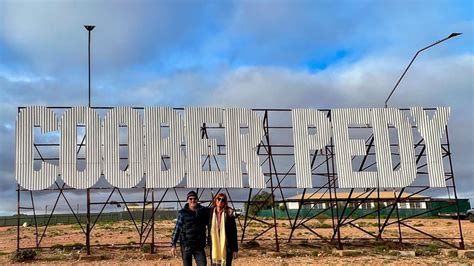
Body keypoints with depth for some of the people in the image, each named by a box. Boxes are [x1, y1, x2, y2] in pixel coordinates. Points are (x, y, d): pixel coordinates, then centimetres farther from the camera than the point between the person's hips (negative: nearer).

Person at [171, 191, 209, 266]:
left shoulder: (204, 211, 3)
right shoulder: (182, 213, -3)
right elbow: (177, 228, -1)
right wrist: (173, 245, -4)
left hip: (199, 245, 1)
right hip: (186, 245, -1)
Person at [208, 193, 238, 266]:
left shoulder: (229, 213, -5)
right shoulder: (211, 213, 3)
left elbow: (234, 232, -3)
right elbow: (209, 231, 10)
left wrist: (235, 249, -5)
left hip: (226, 248, -2)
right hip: (214, 248, 2)